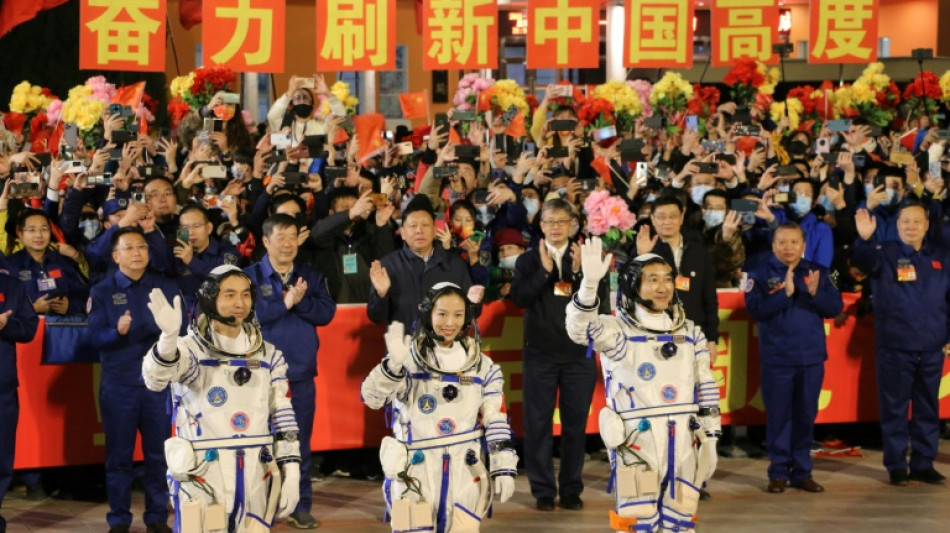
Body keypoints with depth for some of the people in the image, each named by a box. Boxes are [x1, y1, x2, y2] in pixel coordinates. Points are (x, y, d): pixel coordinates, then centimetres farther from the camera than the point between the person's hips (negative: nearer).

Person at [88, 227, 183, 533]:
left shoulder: (166, 288, 6)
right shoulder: (102, 291, 2)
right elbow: (95, 337, -6)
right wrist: (117, 331, -25)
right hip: (118, 384, -1)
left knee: (158, 452, 5)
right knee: (119, 453, 5)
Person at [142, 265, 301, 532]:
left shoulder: (268, 356, 9)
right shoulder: (191, 349, -7)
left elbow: (282, 418, 11)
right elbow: (156, 378, -27)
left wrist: (291, 472, 5)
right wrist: (169, 336, -46)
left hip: (255, 480, 5)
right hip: (202, 479, -4)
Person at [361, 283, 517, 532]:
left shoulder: (482, 366, 6)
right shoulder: (409, 357, -4)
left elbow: (497, 422, 7)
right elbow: (372, 397, -17)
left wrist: (504, 467, -1)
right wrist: (394, 364, -34)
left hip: (466, 475, 3)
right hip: (415, 474, -2)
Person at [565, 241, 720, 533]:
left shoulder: (689, 332, 11)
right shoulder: (617, 330, -6)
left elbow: (706, 387, 15)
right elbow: (579, 328, -26)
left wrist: (710, 437, 12)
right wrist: (591, 282, -41)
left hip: (683, 443, 5)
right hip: (637, 442, -5)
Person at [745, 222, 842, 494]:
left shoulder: (818, 272, 8)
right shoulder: (761, 274, 0)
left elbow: (835, 308, 1)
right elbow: (755, 309, -12)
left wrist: (815, 292, -17)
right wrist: (785, 292, -22)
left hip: (812, 357, 3)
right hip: (776, 359, -2)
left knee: (806, 416, 7)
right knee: (778, 416, 0)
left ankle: (802, 471, 16)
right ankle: (779, 472, 9)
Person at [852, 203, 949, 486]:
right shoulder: (885, 253, -2)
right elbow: (863, 261, -24)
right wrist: (865, 240, -46)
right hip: (895, 347, -3)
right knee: (895, 408, 2)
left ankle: (923, 464, 19)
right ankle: (896, 467, 9)